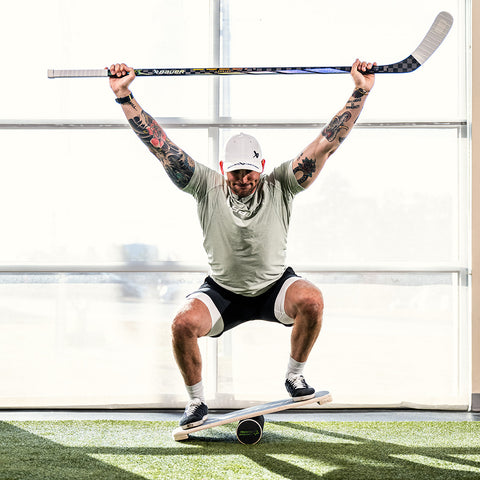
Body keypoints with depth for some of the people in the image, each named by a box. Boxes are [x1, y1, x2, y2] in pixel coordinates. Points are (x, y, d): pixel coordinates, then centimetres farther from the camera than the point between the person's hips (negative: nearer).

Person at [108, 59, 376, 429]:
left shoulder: (280, 186, -13)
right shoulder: (207, 187, -13)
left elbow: (326, 143, -19)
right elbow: (160, 144, -18)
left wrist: (361, 92, -25)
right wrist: (124, 95, -24)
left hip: (275, 287, 0)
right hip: (222, 293, 0)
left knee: (311, 300, -31)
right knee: (183, 324, -28)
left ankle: (295, 376, -4)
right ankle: (196, 402, -2)